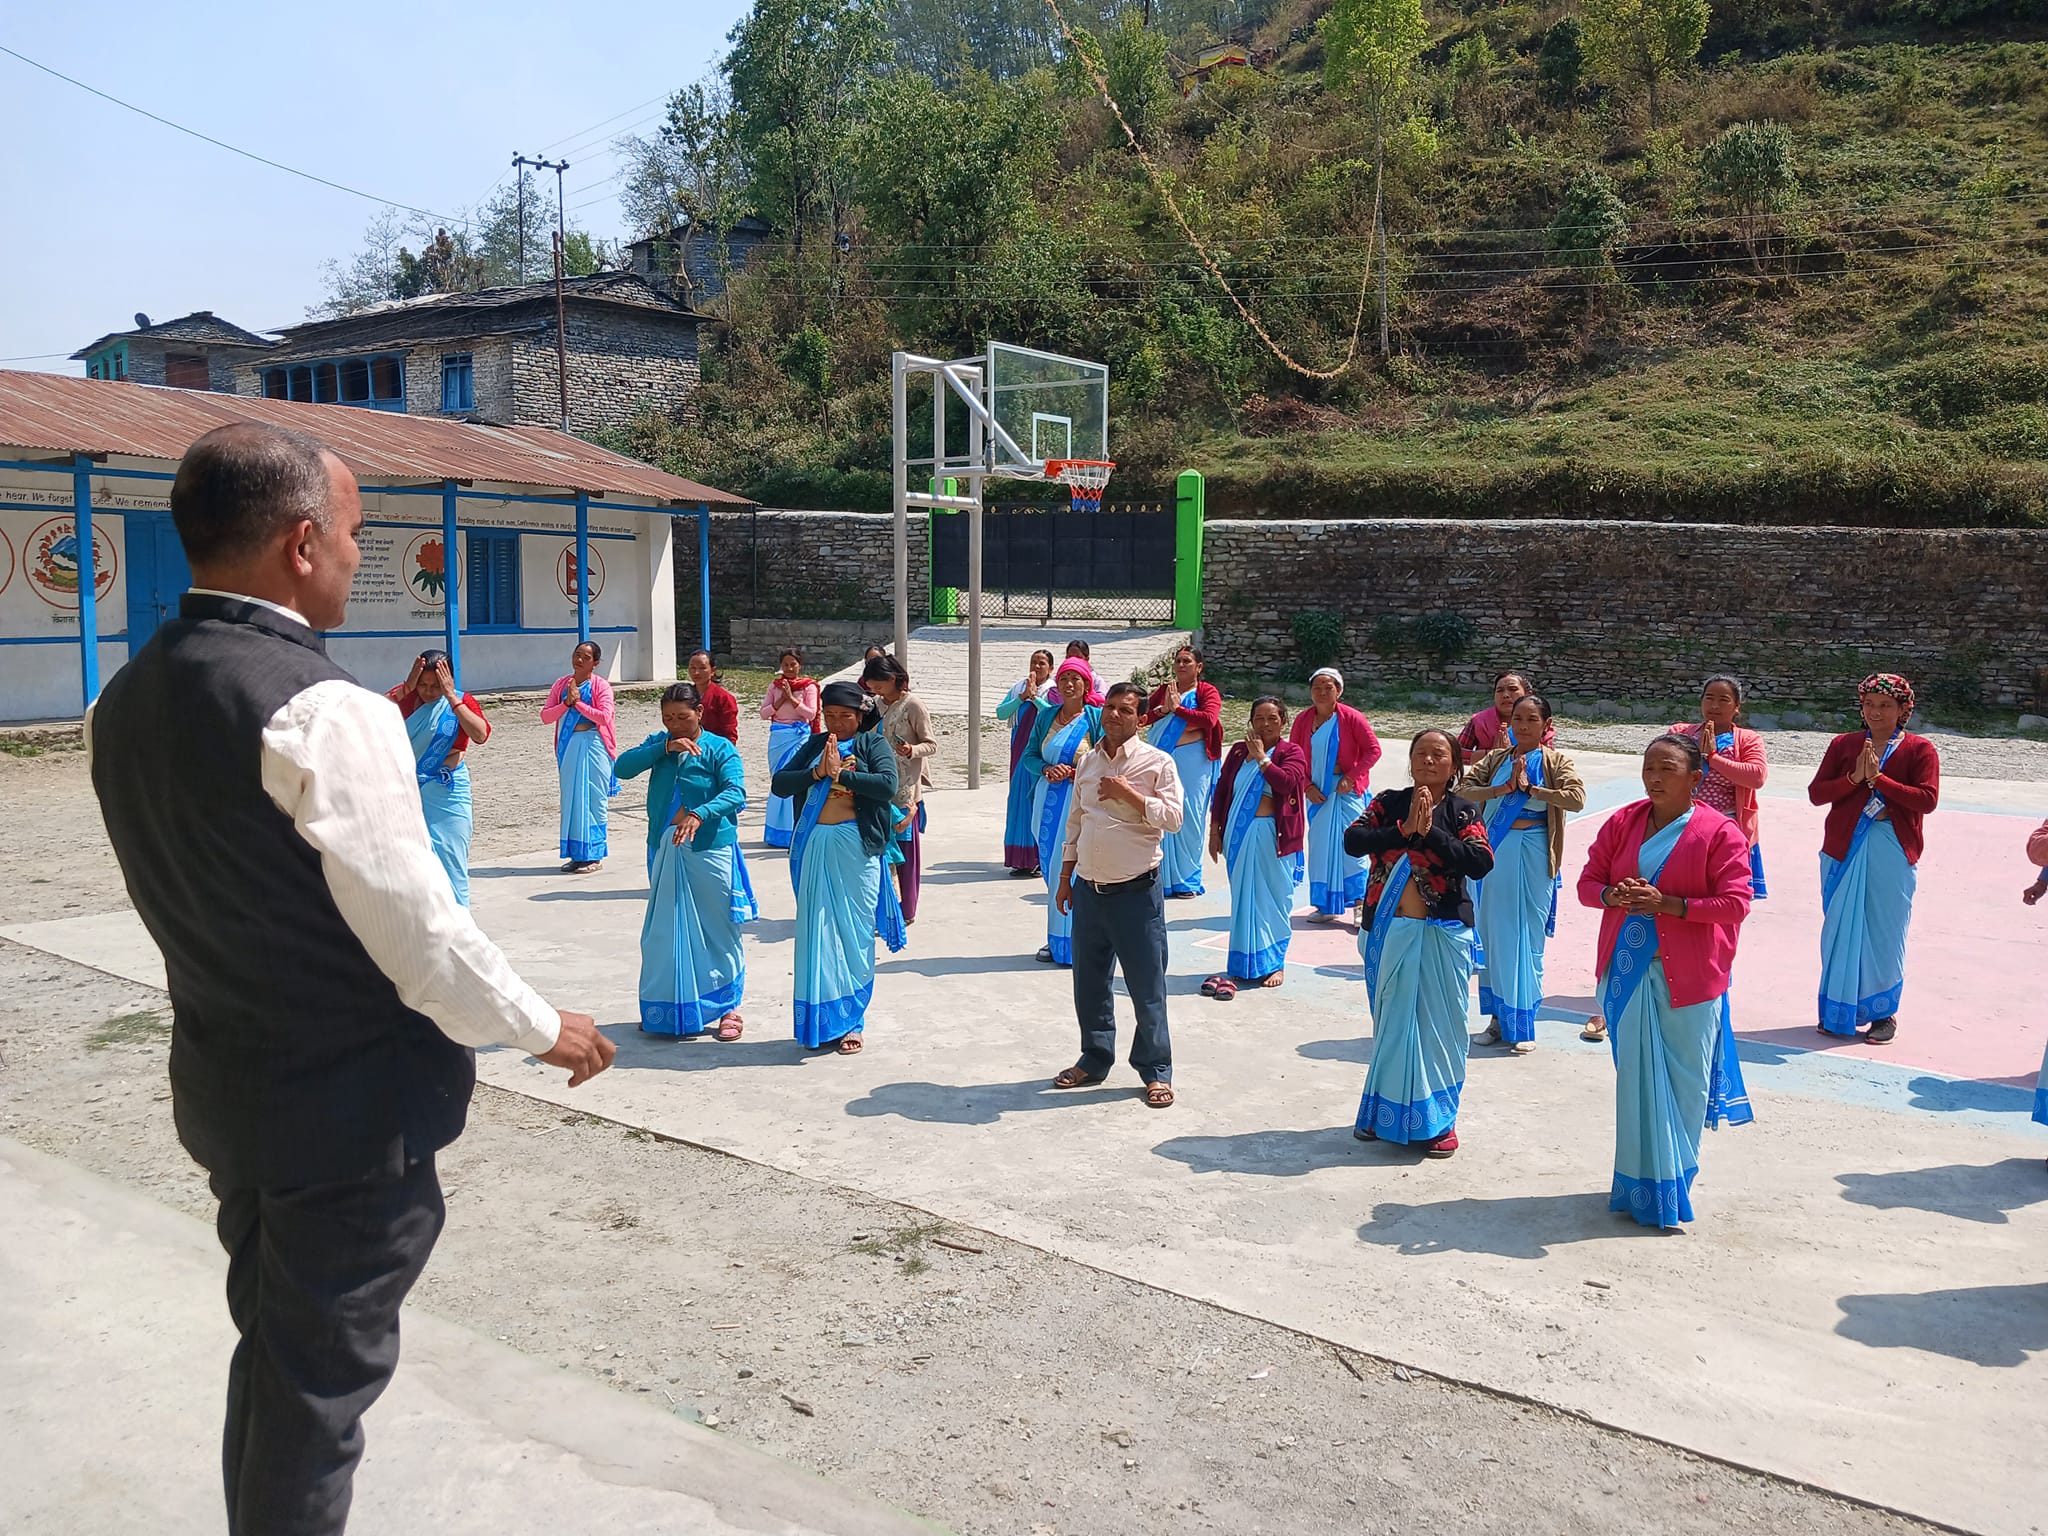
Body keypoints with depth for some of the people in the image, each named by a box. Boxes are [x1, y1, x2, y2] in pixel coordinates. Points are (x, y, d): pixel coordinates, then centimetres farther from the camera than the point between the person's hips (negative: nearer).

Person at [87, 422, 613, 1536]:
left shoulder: (124, 702, 1)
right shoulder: (325, 713, -25)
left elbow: (183, 892, 10)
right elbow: (421, 932, -22)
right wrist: (543, 1029, -7)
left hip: (220, 1087, 8)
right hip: (349, 1108, -8)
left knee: (272, 1351, 25)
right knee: (323, 1373, 10)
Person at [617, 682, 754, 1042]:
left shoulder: (720, 749, -6)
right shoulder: (659, 743, 7)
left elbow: (735, 793, -20)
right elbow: (623, 767, -6)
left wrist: (699, 815, -36)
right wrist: (664, 748, -18)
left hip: (711, 851, -4)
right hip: (664, 851, 4)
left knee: (719, 930, 2)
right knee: (664, 932, 11)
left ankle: (730, 1007, 14)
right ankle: (666, 1007, 26)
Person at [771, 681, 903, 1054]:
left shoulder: (873, 744, 4)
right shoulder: (814, 745, 14)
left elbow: (888, 785, -14)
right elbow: (779, 782, 5)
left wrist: (839, 774, -14)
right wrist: (817, 773, -10)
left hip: (855, 848, -3)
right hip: (813, 846, 3)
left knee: (854, 932, 1)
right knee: (816, 932, 4)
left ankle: (851, 1022, 11)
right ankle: (820, 1022, 12)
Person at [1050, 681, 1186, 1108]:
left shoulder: (1156, 763, -6)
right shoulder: (1088, 763, 10)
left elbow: (1172, 818, -16)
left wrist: (1126, 792, -21)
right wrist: (1065, 879, 15)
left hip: (1136, 892, -5)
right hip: (1088, 889, 5)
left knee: (1147, 987, 1)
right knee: (1089, 983, 14)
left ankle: (1156, 1071, 14)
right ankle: (1094, 1060, 30)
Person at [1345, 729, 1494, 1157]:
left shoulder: (1462, 812, 0)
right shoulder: (1388, 803, 4)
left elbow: (1481, 864, -16)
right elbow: (1352, 840, -12)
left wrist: (1430, 832, -20)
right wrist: (1404, 829, -21)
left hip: (1442, 934, -1)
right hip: (1388, 932, 1)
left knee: (1438, 1025, 3)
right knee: (1392, 1024, 11)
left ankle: (1437, 1121, 17)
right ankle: (1386, 1112, 25)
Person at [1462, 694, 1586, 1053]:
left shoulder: (1556, 761, 0)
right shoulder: (1496, 758, 8)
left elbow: (1576, 798, -16)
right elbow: (1465, 788, -3)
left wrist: (1530, 788, -16)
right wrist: (1504, 788, -14)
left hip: (1534, 854, -3)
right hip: (1496, 849, 3)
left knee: (1529, 936, 2)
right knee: (1494, 933, 7)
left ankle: (1523, 1023, 12)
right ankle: (1498, 1016, 19)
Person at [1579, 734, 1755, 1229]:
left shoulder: (1720, 832, -6)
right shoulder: (1622, 822, 5)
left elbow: (1735, 903, -12)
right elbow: (1587, 882, 7)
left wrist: (1667, 903, -21)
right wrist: (1613, 895, -16)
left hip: (1687, 977, -3)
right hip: (1626, 972, 3)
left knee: (1685, 1081, 5)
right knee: (1636, 1077, 7)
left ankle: (1674, 1182, 24)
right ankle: (1640, 1183, 19)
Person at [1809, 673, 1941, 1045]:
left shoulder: (1919, 749, 0)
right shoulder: (1843, 745, 7)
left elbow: (1927, 799, -11)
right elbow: (1816, 793, 0)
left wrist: (1877, 778, -17)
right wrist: (1855, 777, -14)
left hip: (1892, 854, -2)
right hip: (1843, 850, 2)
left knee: (1884, 934, 3)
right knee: (1840, 930, 6)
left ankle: (1883, 1013, 16)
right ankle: (1840, 1011, 18)